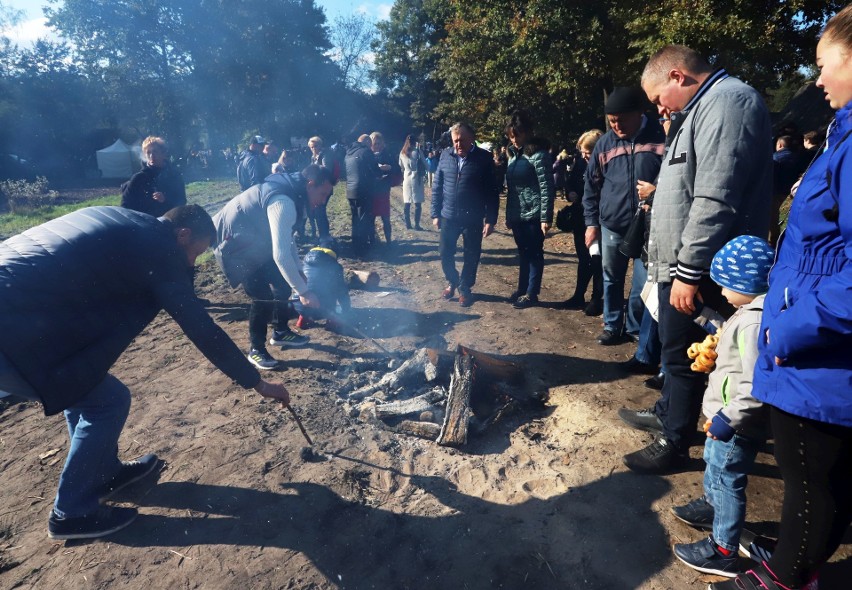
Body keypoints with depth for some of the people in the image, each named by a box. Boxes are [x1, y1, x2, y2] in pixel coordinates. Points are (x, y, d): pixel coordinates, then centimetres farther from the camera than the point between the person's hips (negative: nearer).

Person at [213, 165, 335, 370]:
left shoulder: (289, 191, 1)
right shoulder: (283, 202, -32)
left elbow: (286, 239, 14)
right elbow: (280, 254, -38)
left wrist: (299, 271, 11)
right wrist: (303, 291, -32)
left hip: (251, 238, 10)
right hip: (233, 242, -10)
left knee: (282, 281, 11)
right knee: (263, 297, -12)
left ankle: (281, 332, 29)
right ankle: (256, 350, 8)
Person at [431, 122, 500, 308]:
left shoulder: (484, 158, -7)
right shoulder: (446, 155, 1)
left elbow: (492, 192, -6)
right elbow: (437, 186, 6)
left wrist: (491, 219, -9)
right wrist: (435, 213, 3)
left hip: (473, 219, -2)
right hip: (448, 216, 2)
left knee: (471, 256, 8)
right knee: (445, 254, 10)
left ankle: (465, 288, 28)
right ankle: (452, 281, 34)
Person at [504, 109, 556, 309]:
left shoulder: (538, 154, -11)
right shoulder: (514, 154, 12)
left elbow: (546, 188, -14)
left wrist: (546, 217, -18)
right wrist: (508, 215, 15)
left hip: (533, 214, -7)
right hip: (517, 215, 7)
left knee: (534, 254, 4)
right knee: (523, 253, 16)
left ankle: (531, 294, 13)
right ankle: (522, 289, 27)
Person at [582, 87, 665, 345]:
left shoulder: (661, 137, -6)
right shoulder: (605, 144, 3)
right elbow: (591, 186, 9)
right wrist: (591, 222, 7)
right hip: (612, 226, 3)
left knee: (644, 283, 4)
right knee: (612, 279, 12)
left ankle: (635, 327, 25)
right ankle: (612, 326, 28)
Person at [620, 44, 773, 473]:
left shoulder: (728, 101, -15)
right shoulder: (706, 107, 18)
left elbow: (715, 200, -25)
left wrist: (689, 271, -25)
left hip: (696, 268, -10)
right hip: (682, 263, 10)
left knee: (683, 354, 2)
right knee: (676, 348, 22)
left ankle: (674, 444, 18)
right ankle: (667, 411, 40)